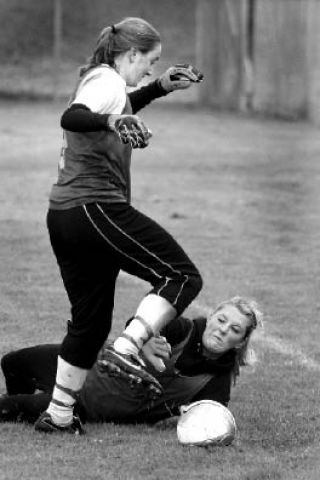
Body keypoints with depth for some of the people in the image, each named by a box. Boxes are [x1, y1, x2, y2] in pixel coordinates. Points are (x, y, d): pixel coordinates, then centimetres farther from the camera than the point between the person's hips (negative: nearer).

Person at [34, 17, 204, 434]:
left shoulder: (98, 79, 20)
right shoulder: (107, 80, -9)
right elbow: (72, 118, -30)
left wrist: (161, 87, 36)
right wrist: (112, 123, -48)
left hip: (63, 216, 10)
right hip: (96, 209, -10)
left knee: (90, 320, 16)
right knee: (182, 276, -9)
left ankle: (58, 414, 17)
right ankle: (126, 350, -22)